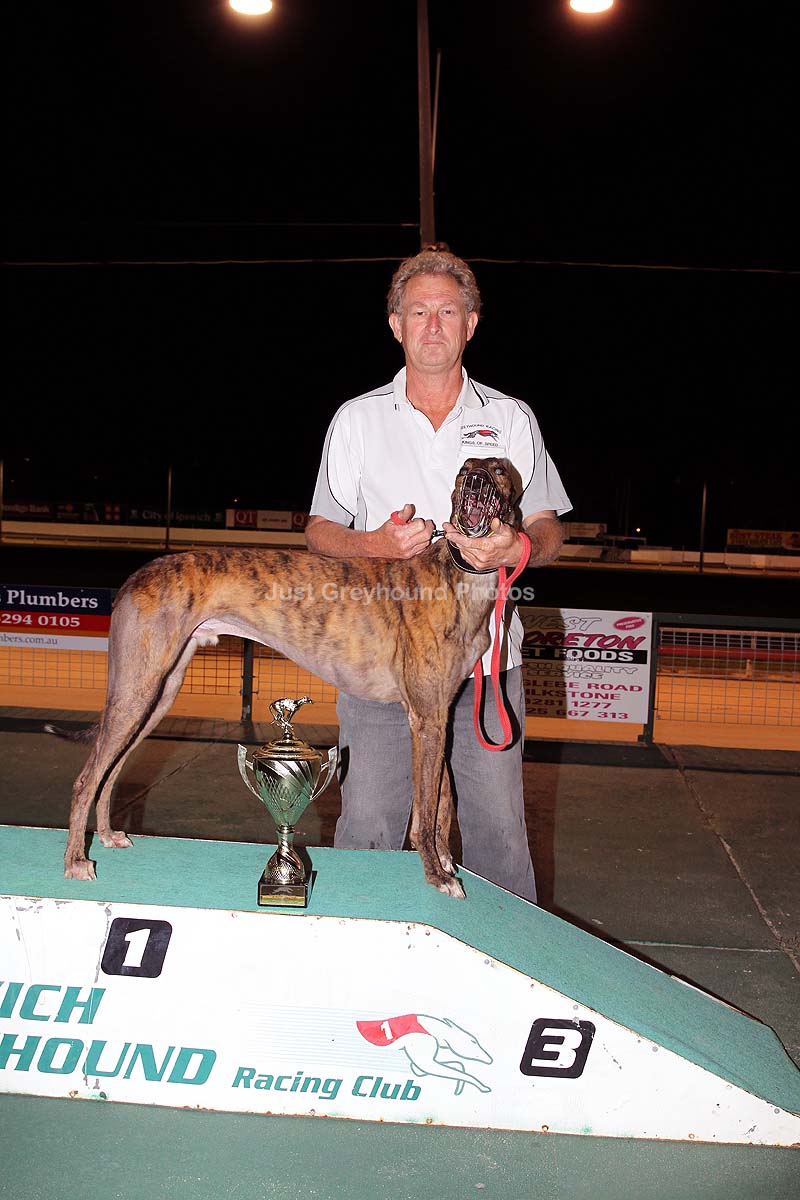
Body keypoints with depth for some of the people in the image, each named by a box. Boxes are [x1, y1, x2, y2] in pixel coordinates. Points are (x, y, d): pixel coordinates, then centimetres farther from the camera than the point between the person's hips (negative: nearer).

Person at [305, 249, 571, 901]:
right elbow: (319, 531, 9)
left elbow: (549, 529, 8)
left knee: (499, 827, 2)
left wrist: (517, 548, -16)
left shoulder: (512, 419, 10)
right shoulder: (357, 420, 9)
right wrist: (375, 543, -13)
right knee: (368, 824, 1)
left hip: (488, 655, 0)